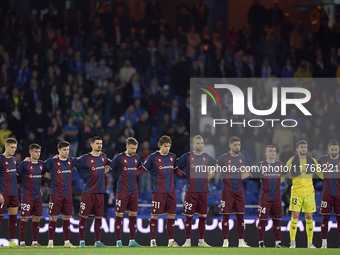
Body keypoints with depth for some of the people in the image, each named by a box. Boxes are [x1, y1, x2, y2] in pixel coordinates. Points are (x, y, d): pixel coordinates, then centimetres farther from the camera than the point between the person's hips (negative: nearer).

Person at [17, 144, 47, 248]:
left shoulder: (41, 164, 11)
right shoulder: (24, 164, -7)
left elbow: (46, 174, 28)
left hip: (37, 195, 6)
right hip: (27, 195, -6)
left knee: (37, 219, 6)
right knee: (25, 219, -4)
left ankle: (35, 242, 13)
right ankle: (22, 242, 1)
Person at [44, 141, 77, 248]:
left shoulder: (71, 161, 11)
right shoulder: (52, 162, -2)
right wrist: (48, 175, -2)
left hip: (68, 194, 4)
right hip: (56, 194, -4)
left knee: (66, 217, 6)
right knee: (53, 218, -4)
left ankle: (67, 242, 10)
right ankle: (50, 242, 1)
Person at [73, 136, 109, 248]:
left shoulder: (103, 157, 11)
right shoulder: (85, 158, -6)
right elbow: (74, 166, -2)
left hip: (100, 192, 5)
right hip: (88, 192, -5)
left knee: (99, 217, 6)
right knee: (84, 217, -4)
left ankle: (98, 242, 11)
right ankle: (82, 241, 2)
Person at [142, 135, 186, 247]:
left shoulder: (172, 156, 12)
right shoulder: (152, 157, -3)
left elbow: (176, 170, 25)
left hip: (171, 191, 5)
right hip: (158, 191, -4)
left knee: (171, 215, 4)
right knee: (155, 215, -3)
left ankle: (171, 241, 10)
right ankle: (152, 241, 3)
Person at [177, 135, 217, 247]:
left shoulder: (206, 157, 12)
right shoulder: (187, 156, 0)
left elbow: (218, 164, 28)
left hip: (203, 191, 4)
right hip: (191, 191, -4)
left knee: (203, 216, 5)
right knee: (188, 216, -2)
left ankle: (201, 241, 12)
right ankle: (188, 241, 5)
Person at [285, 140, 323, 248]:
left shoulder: (312, 161, 7)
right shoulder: (292, 161, 2)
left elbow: (321, 174, 15)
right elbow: (284, 173, 15)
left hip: (309, 192, 2)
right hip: (296, 192, -2)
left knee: (309, 217, 2)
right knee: (295, 216, -8)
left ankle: (310, 243, 8)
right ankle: (292, 242, -4)